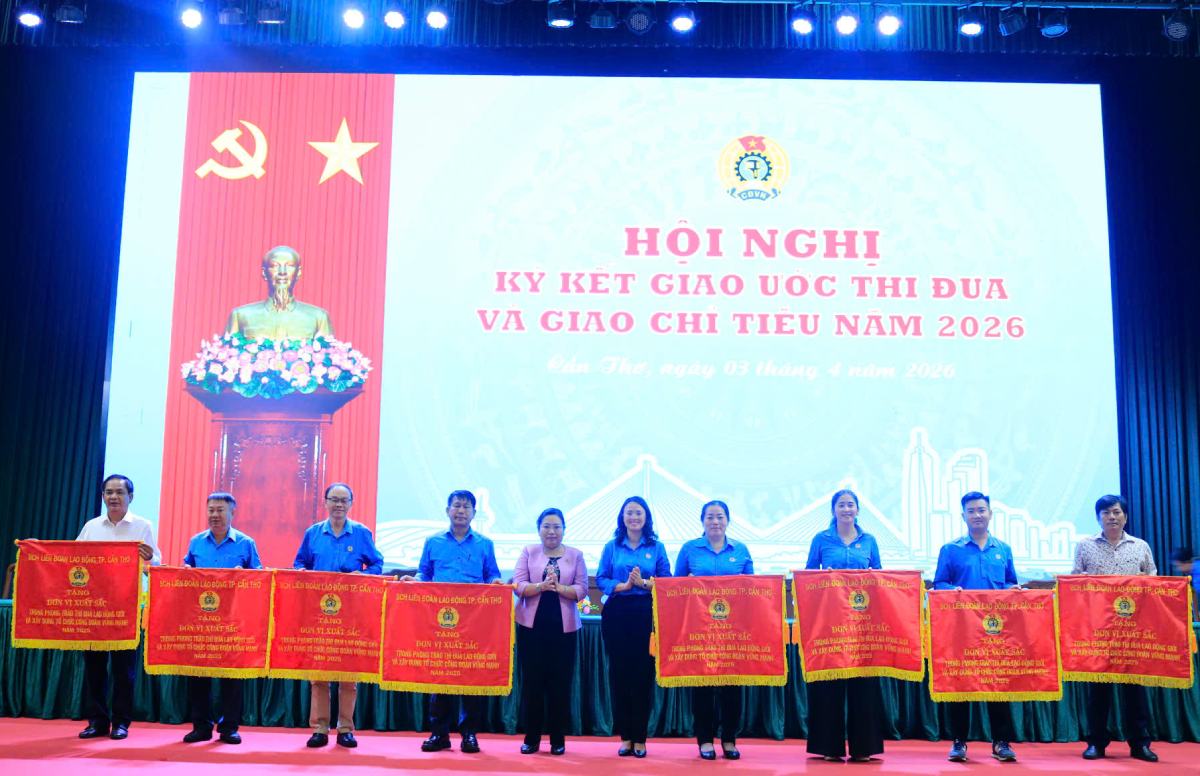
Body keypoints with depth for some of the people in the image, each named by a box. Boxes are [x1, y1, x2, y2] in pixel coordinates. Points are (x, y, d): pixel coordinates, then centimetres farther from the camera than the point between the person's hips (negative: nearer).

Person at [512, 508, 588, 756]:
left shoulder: (576, 555, 6)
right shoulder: (528, 552, 6)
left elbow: (582, 589, -1)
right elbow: (518, 585, -3)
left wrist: (559, 588, -18)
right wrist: (541, 586, -19)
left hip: (564, 626, 0)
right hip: (531, 624, 0)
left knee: (560, 682, 2)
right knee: (532, 681, 3)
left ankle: (558, 739, 13)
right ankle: (531, 737, 14)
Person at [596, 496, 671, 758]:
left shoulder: (657, 547, 6)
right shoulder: (611, 547, 8)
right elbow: (600, 580, 2)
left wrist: (644, 582, -15)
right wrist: (624, 585, -14)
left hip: (646, 615, -1)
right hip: (616, 615, 1)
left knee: (644, 673, -1)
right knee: (619, 673, 3)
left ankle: (640, 738, 9)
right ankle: (625, 736, 13)